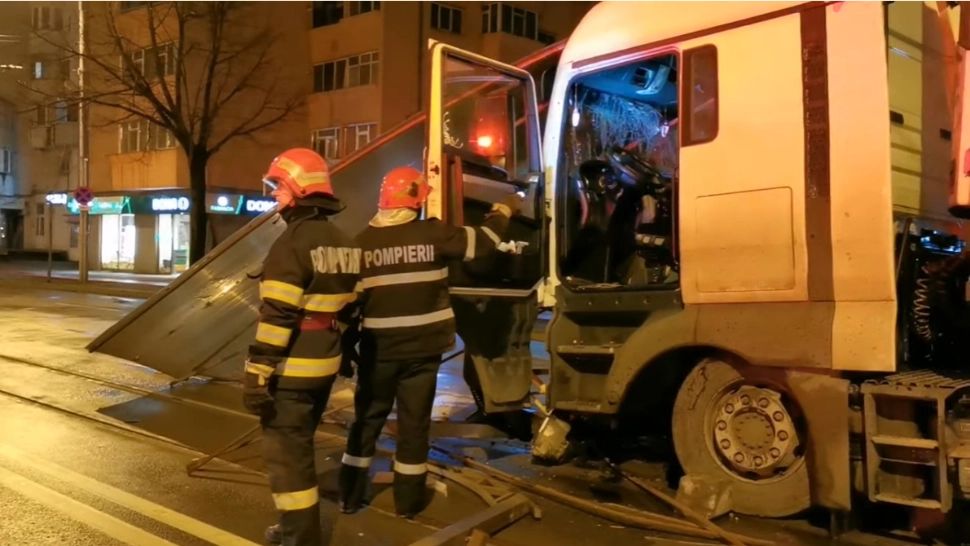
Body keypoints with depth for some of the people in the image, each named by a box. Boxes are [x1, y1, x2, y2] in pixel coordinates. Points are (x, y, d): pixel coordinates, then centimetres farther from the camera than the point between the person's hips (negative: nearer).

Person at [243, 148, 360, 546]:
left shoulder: (292, 243, -18)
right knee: (299, 445, 22)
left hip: (292, 370, -9)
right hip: (325, 364, 9)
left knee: (286, 452, 3)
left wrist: (257, 374, -18)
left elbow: (277, 317, -22)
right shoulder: (344, 244, 8)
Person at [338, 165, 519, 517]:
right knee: (414, 422, 9)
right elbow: (482, 242, 2)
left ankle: (350, 497, 23)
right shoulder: (432, 233, -8)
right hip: (421, 347, -1)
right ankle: (408, 503, 19)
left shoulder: (362, 242, -2)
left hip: (378, 348, 2)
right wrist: (503, 210, 20)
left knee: (367, 419, 15)